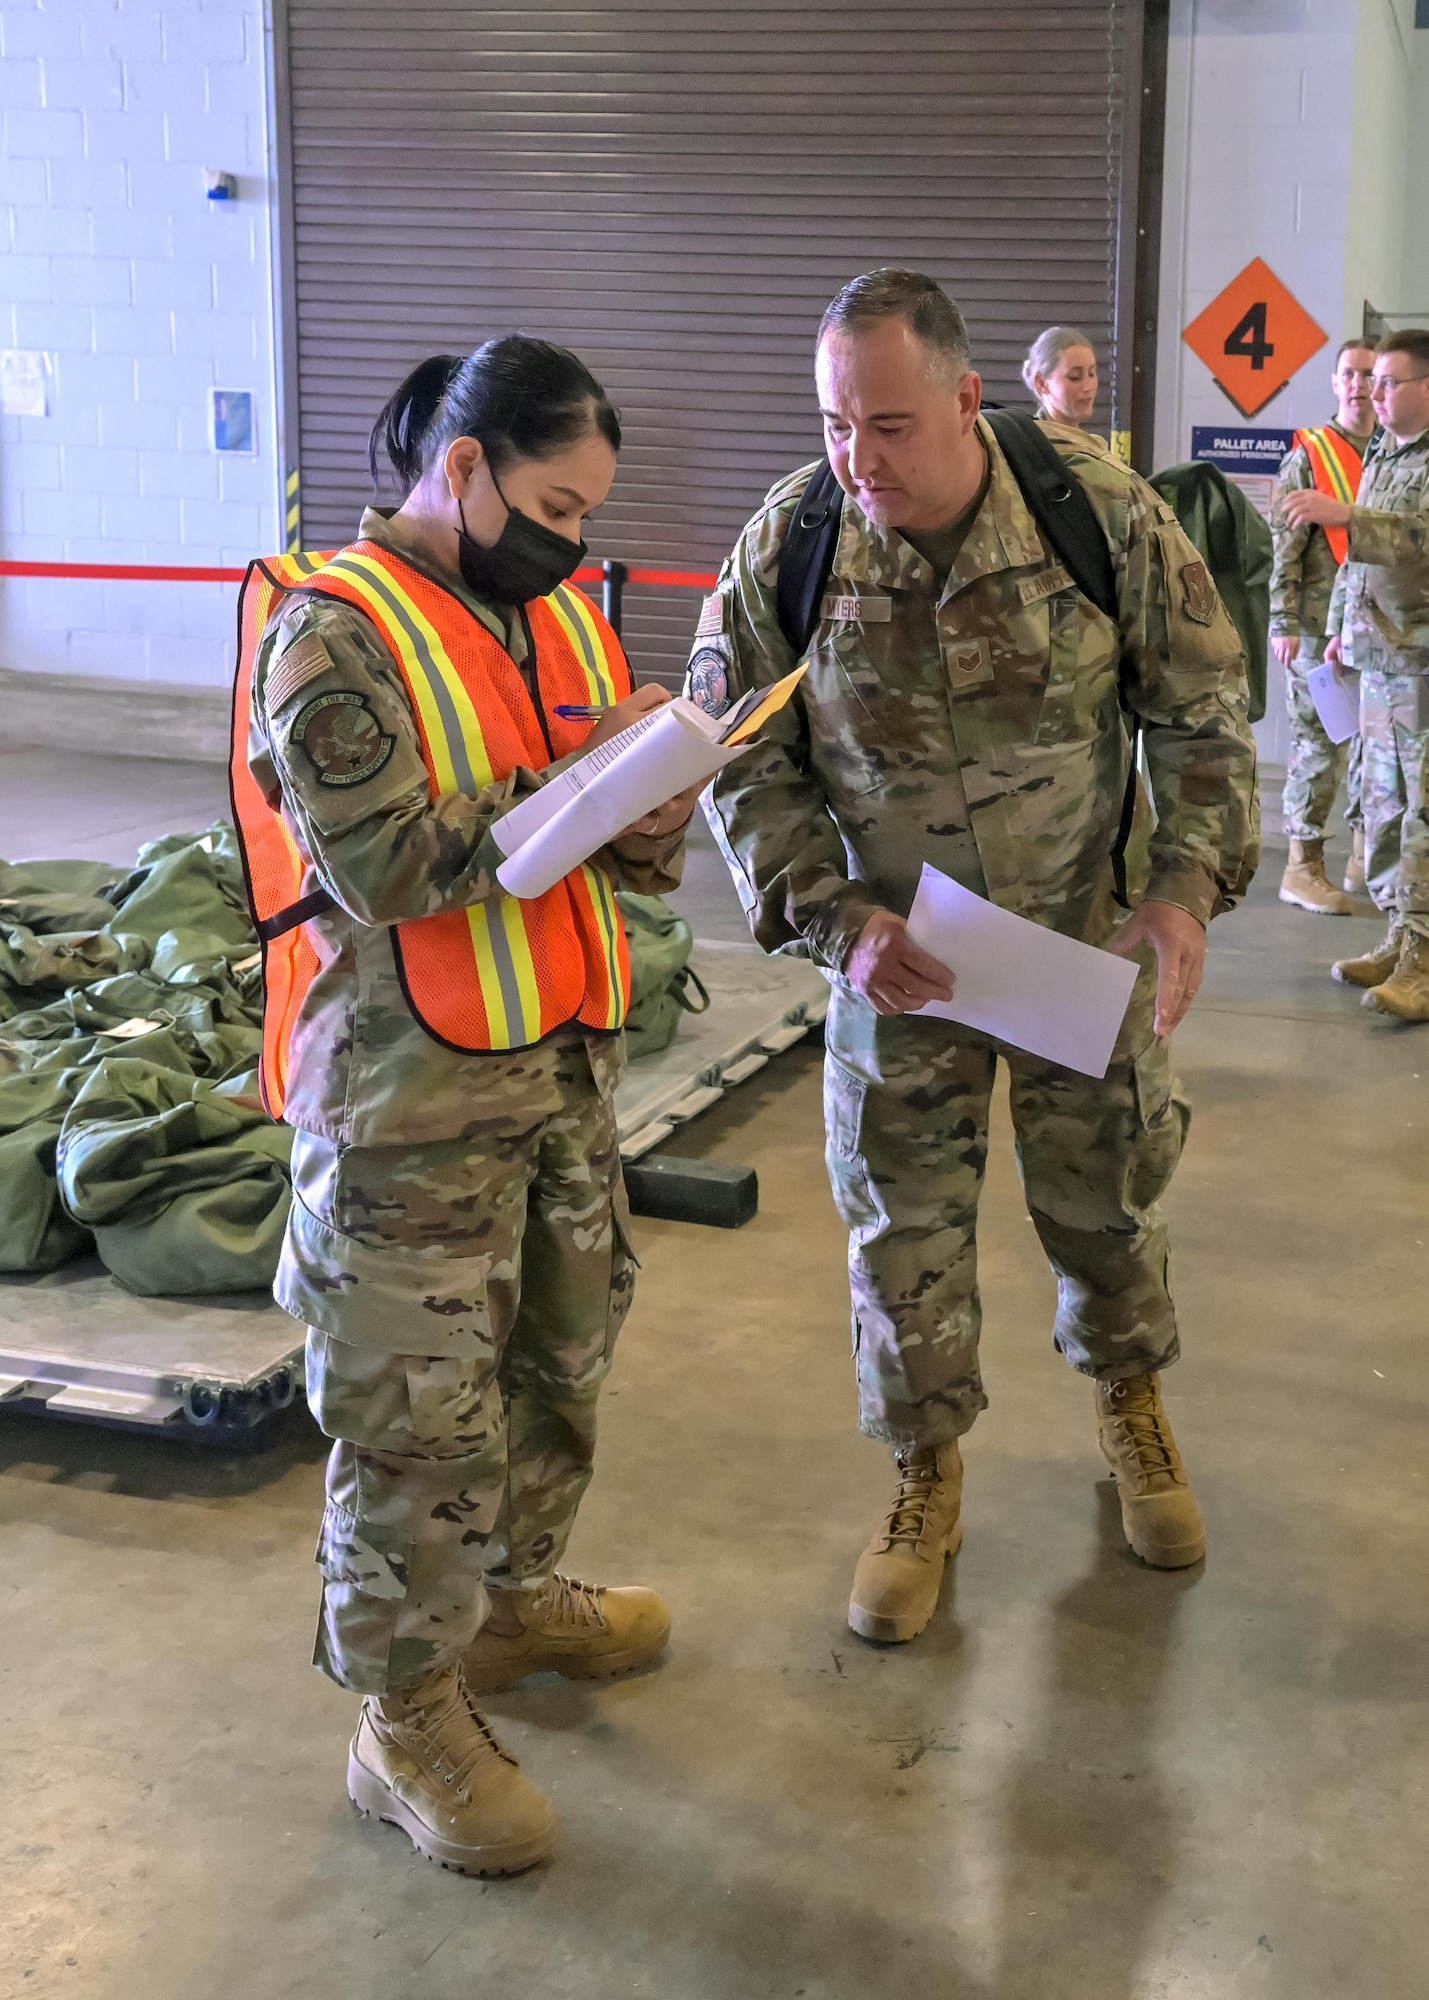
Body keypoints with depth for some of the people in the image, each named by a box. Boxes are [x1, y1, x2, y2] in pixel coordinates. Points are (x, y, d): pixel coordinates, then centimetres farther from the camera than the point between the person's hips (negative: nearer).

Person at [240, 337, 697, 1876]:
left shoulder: (560, 612, 9)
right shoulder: (334, 635, -15)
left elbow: (627, 853, 13)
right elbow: (384, 865, -24)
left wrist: (652, 822, -11)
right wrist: (574, 777, -20)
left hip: (568, 1062, 8)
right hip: (411, 1100, -8)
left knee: (561, 1360, 21)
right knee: (421, 1414, 0)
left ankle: (513, 1594, 43)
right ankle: (407, 1721, 16)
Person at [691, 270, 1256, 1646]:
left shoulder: (1104, 516, -17)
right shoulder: (784, 548, -16)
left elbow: (1201, 715, -6)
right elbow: (742, 765, -8)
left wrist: (1188, 883, -19)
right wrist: (835, 918, -20)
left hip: (1090, 943, 0)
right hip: (898, 956, 0)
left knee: (1106, 1193, 17)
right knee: (904, 1232, 8)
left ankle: (1129, 1403, 46)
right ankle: (927, 1479, 30)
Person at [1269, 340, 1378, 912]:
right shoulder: (1309, 456, -3)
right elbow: (1284, 546, -8)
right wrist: (1284, 622, -15)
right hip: (1322, 627, -5)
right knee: (1320, 744, -3)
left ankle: (1368, 858, 20)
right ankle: (1303, 866, 4)